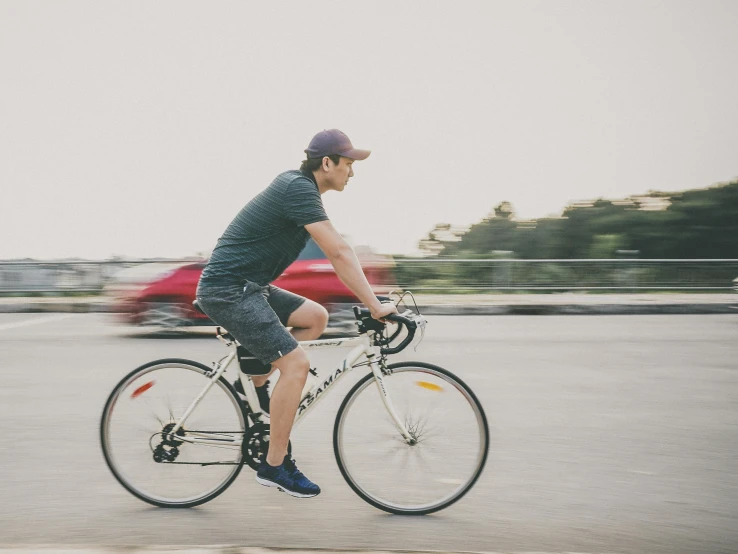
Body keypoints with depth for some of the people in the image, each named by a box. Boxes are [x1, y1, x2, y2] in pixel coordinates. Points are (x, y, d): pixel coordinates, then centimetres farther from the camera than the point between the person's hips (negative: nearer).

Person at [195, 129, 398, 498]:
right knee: (296, 364, -14)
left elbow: (337, 252, 18)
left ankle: (255, 379, 13)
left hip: (247, 287, 10)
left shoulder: (299, 186, 13)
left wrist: (369, 297, 15)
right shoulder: (299, 190, -17)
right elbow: (339, 253, -22)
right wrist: (374, 306, -20)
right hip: (226, 290, -10)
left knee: (316, 317, 8)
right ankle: (274, 467, -5)